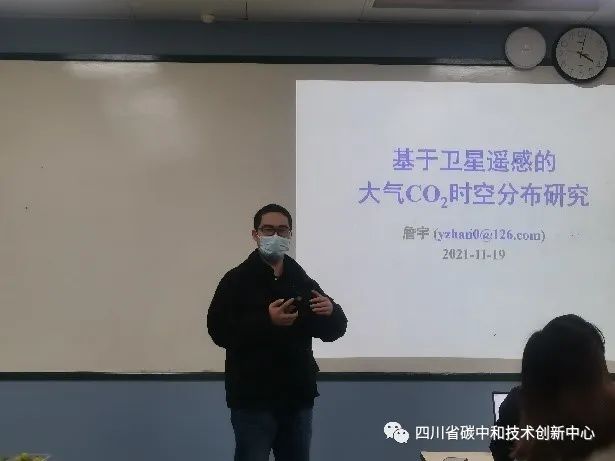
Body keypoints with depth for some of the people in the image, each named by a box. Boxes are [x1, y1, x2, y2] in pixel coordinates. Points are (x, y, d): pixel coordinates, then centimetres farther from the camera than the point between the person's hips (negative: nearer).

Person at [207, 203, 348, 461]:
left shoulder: (303, 282, 10)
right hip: (253, 399, -4)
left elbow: (333, 331, 11)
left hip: (297, 397, 5)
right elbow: (219, 331, -13)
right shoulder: (237, 280, -3)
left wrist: (332, 312, -12)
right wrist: (266, 321, -25)